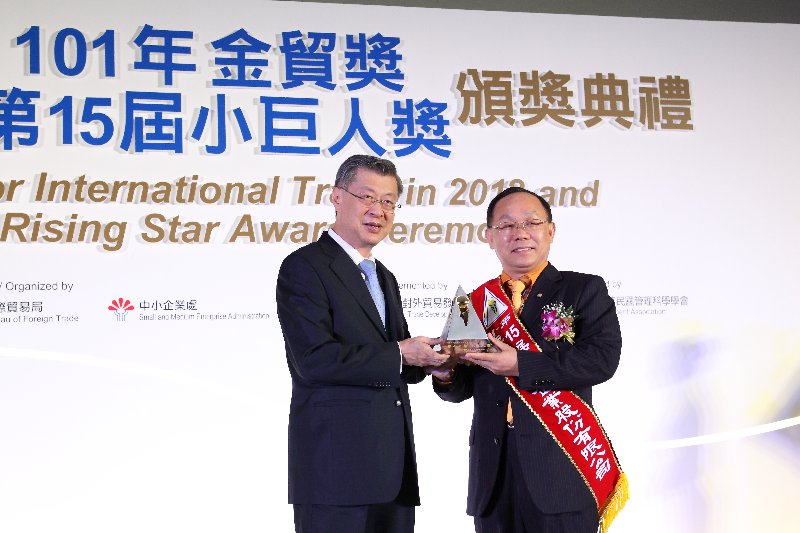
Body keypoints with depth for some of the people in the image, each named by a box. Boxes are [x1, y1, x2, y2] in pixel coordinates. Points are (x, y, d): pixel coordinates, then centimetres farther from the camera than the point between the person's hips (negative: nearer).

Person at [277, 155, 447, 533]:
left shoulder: (384, 278, 22)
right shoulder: (304, 267, -6)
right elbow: (315, 359, -19)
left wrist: (427, 357, 1)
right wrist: (398, 355, -12)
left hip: (393, 468, 8)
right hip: (336, 465, -8)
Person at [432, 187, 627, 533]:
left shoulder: (585, 290, 3)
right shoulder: (477, 303, 12)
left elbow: (603, 358, -13)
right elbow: (463, 389, 14)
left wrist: (521, 365, -18)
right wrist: (446, 375, -9)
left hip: (562, 471, -3)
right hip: (493, 475, 3)